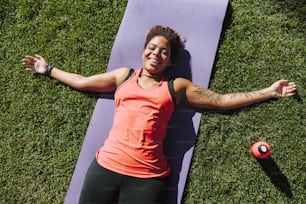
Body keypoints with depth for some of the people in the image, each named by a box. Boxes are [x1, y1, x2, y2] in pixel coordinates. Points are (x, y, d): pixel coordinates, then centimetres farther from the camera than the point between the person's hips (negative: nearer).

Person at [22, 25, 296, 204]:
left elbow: (222, 100, 10)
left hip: (147, 176, -2)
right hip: (106, 165, 2)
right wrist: (48, 70, 33)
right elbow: (82, 82, 25)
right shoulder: (124, 75, 16)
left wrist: (268, 92, 10)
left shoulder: (177, 86, 10)